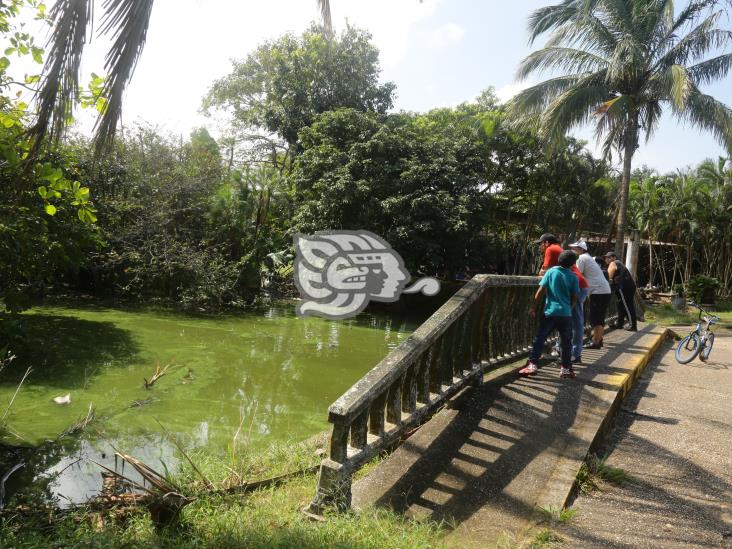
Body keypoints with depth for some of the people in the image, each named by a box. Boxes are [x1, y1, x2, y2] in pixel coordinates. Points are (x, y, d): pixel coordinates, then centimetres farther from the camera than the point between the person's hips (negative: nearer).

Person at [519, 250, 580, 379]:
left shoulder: (551, 271, 1)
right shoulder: (573, 277, 2)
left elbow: (540, 291, -4)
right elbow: (574, 297, 4)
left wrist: (533, 307, 1)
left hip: (550, 312, -1)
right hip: (566, 314, 1)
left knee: (539, 339, 2)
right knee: (566, 342, 13)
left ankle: (532, 365, -5)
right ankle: (566, 368, 16)